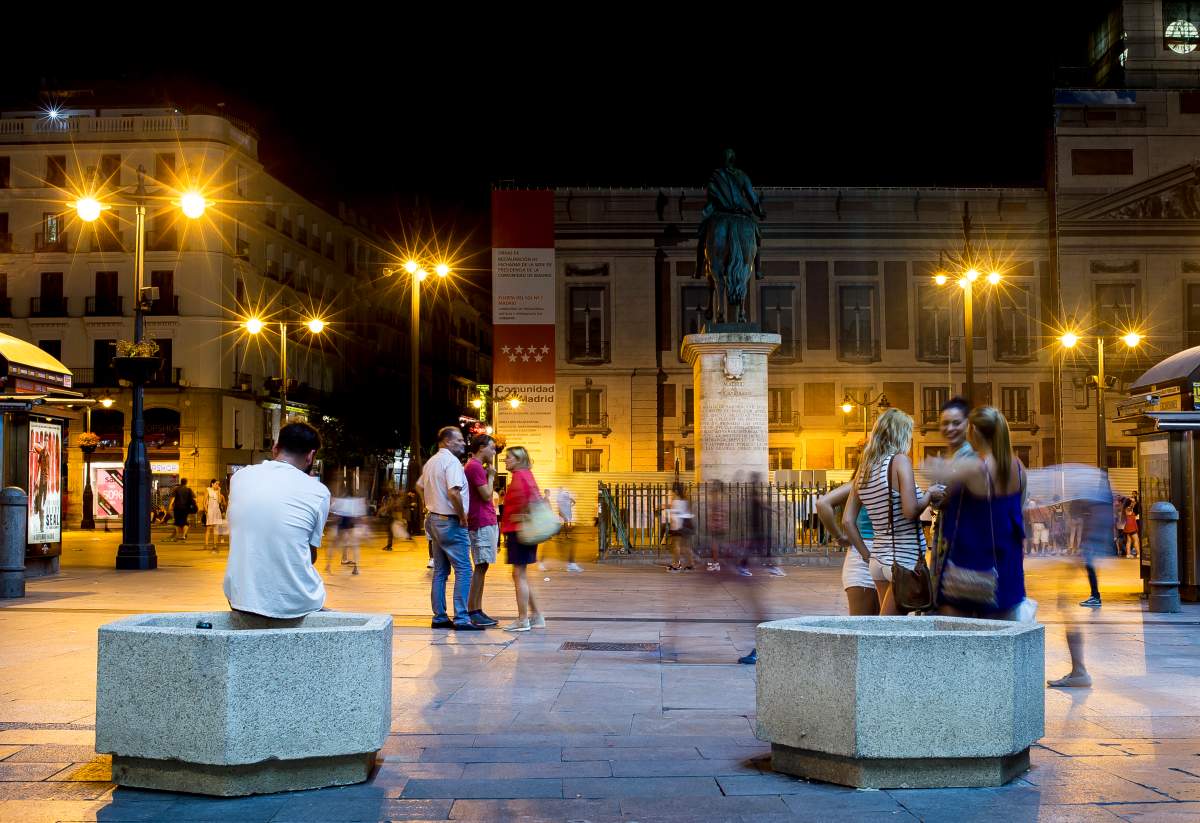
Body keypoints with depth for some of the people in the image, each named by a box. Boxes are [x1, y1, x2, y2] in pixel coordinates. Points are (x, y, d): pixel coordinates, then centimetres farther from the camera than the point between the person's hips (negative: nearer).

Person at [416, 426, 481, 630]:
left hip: (434, 520, 10)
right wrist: (462, 517, -18)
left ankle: (439, 617, 15)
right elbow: (453, 492, -28)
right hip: (450, 522, -10)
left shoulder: (431, 462, 14)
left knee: (440, 571, 13)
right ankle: (461, 618, -9)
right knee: (463, 569, -6)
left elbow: (419, 486, 26)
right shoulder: (451, 462, -17)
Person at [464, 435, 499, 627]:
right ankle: (471, 612, -8)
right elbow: (486, 495, -16)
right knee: (480, 567, -9)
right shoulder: (475, 467, -13)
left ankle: (477, 611, 13)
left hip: (487, 523, 11)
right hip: (482, 524, -11)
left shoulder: (476, 466, 19)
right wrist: (491, 475, -6)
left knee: (482, 568, 10)